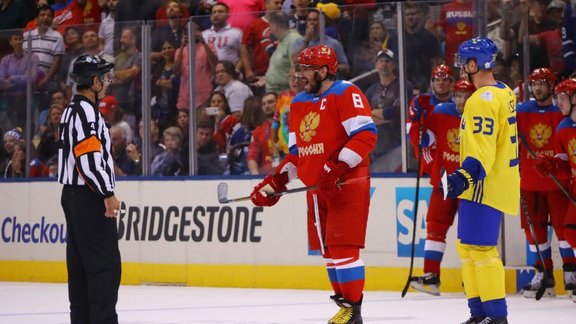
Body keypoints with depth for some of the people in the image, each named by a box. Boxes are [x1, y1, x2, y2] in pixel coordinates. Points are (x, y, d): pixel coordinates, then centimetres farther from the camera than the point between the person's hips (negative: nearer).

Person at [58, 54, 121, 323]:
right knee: (106, 263, -10)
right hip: (89, 199, -11)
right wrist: (108, 194, -21)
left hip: (74, 196, 11)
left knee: (80, 263, 11)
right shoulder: (86, 111, -16)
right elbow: (89, 158, -24)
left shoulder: (72, 111, 16)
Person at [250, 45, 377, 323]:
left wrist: (339, 167, -26)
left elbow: (366, 134, -18)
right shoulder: (299, 103, 16)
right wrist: (274, 183, 11)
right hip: (316, 186, 8)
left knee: (343, 245, -12)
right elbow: (296, 152, 22)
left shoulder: (346, 94, -9)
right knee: (327, 248, 8)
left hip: (348, 183, -8)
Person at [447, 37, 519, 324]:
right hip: (500, 180, 10)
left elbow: (483, 147, -27)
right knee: (467, 245, 15)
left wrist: (466, 175, -35)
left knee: (480, 246, -10)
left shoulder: (483, 100, -18)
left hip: (485, 186, -10)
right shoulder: (504, 93, 13)